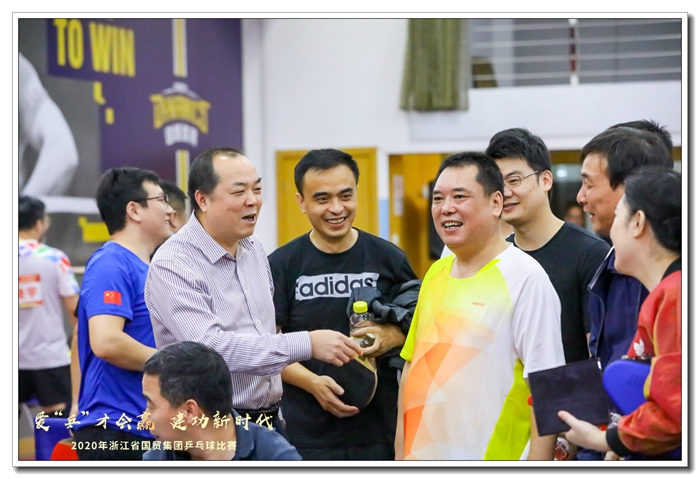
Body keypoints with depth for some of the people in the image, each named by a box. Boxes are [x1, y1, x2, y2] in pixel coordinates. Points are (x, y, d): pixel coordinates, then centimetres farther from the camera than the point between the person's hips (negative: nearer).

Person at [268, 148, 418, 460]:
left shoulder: (388, 259, 5)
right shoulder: (281, 265, 0)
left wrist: (394, 337, -10)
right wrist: (313, 383, -17)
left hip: (379, 432, 1)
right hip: (307, 434, -1)